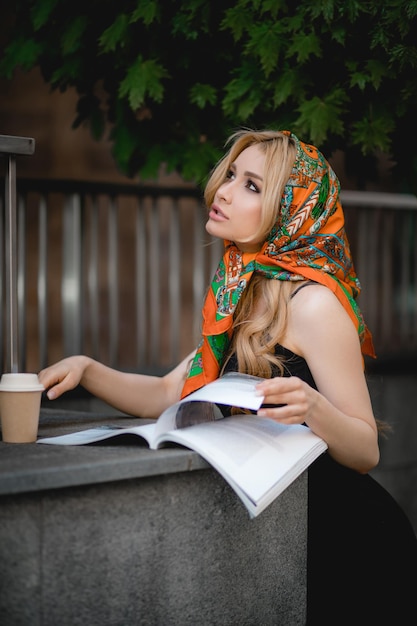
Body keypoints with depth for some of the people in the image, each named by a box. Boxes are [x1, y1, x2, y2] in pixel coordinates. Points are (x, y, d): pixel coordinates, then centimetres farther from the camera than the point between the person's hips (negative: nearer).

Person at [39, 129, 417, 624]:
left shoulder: (313, 304, -18)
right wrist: (86, 370, -5)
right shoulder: (248, 297, 9)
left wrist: (313, 408, -38)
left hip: (349, 548, -8)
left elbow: (366, 451, -19)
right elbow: (168, 394, 10)